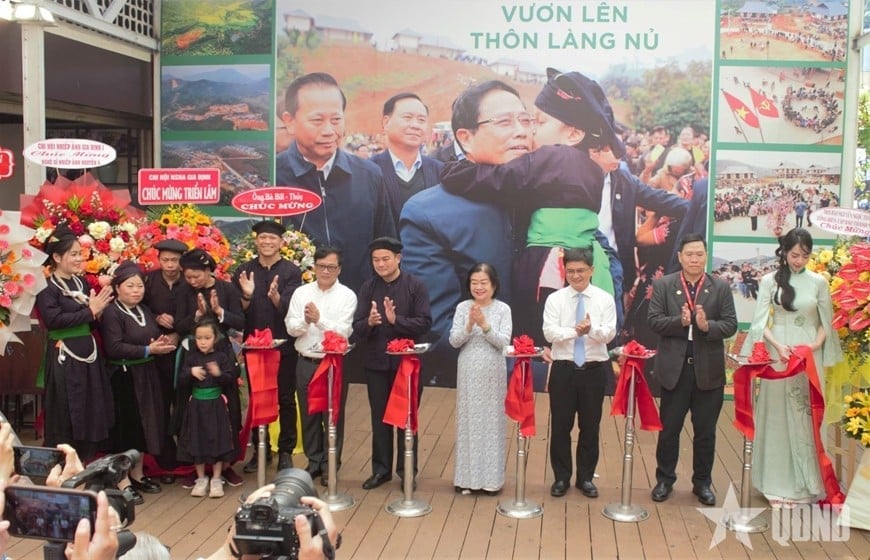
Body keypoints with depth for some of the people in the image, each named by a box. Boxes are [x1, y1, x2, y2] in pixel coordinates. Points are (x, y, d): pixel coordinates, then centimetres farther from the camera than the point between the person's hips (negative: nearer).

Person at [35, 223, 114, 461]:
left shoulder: (82, 282, 11)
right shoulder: (47, 287, -9)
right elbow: (53, 319, -24)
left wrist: (98, 311, -4)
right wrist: (89, 312, -18)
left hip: (89, 353, 7)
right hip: (64, 357, -7)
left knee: (92, 412, 12)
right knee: (66, 416, 0)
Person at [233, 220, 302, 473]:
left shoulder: (291, 272, -4)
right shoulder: (244, 271, 3)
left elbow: (289, 308, -14)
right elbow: (239, 312, 0)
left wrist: (275, 296, -34)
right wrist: (246, 296, -20)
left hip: (284, 344, -3)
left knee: (286, 399, 5)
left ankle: (286, 451, 15)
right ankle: (261, 449, 24)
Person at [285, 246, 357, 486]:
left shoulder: (347, 296, -4)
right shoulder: (301, 293, 6)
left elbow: (343, 331, -13)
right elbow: (291, 327, 1)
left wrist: (319, 319, -23)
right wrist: (305, 321, -19)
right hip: (306, 363, 3)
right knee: (308, 415, 13)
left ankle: (330, 465, 18)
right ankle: (314, 461, 28)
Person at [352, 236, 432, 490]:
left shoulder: (416, 286, -6)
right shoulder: (368, 288, 2)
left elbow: (424, 324, -13)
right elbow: (357, 329, -2)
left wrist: (396, 320, -26)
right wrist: (369, 322, -24)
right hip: (376, 363, 3)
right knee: (379, 418, 12)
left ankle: (407, 471, 19)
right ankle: (381, 469, 24)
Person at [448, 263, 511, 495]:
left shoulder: (503, 309, -3)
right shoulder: (462, 308, 0)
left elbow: (503, 342, -10)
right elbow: (454, 341, -5)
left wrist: (485, 325, -23)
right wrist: (470, 325, -20)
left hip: (492, 374, -1)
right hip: (468, 373, 1)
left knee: (491, 422, 5)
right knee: (468, 421, 6)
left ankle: (491, 478, 15)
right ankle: (467, 477, 16)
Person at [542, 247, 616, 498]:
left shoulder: (605, 299, -1)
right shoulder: (555, 299, -2)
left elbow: (609, 333, -11)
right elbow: (550, 333, -13)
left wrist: (591, 329, -32)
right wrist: (574, 330, -30)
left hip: (594, 369, 1)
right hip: (563, 369, 0)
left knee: (590, 426, 10)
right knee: (560, 426, 7)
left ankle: (586, 478, 25)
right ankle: (561, 477, 22)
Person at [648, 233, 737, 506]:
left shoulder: (721, 287, 3)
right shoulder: (663, 285, 1)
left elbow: (730, 324, -3)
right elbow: (654, 321, -6)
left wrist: (708, 325, -22)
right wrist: (680, 321, -22)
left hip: (709, 370, 1)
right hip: (674, 368, -1)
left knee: (706, 431, 10)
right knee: (668, 429, 9)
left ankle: (702, 483, 26)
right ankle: (665, 479, 25)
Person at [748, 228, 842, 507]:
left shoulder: (819, 282, 5)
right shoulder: (770, 281, 2)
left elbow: (826, 322, 9)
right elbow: (760, 322, -1)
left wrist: (816, 345, -9)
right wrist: (778, 346, -16)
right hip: (778, 355, -1)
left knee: (807, 416, 2)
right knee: (778, 416, 3)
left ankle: (807, 483, 14)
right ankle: (780, 483, 11)